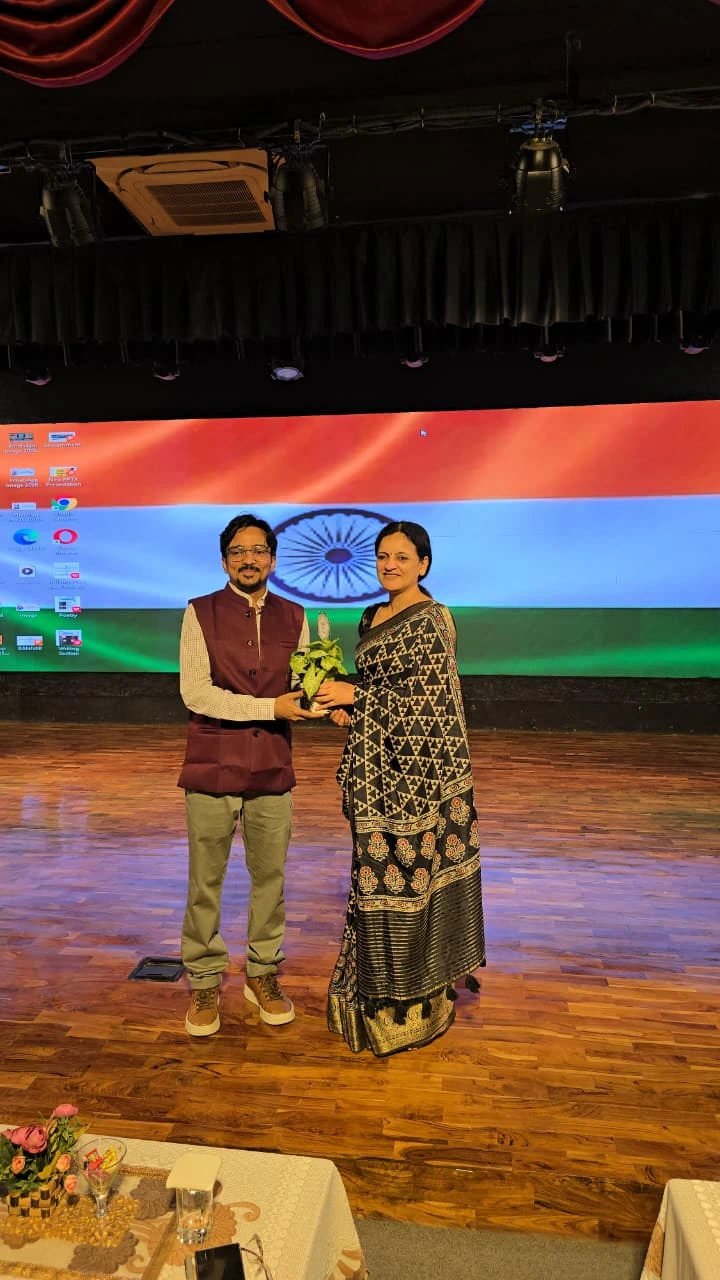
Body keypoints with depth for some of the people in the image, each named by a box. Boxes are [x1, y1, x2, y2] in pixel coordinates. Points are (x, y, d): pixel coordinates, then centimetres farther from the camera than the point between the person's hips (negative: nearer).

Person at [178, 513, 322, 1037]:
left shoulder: (294, 617, 7)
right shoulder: (201, 613, -4)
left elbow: (301, 691, 7)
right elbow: (195, 691, -14)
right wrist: (270, 707, -19)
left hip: (272, 768, 3)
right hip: (212, 767, -3)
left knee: (270, 876, 12)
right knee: (206, 881, 8)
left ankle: (264, 974, 31)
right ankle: (205, 982, 26)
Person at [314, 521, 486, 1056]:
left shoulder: (430, 620, -13)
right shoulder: (374, 618, 13)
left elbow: (430, 696, -18)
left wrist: (356, 697, -16)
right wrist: (346, 702, 5)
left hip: (418, 769, -8)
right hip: (380, 769, 8)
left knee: (409, 870, 1)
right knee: (381, 870, 15)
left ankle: (414, 1002, 19)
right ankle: (386, 987, 32)